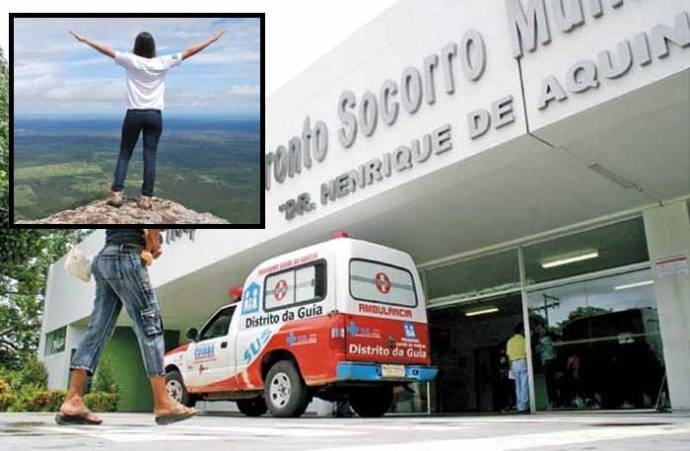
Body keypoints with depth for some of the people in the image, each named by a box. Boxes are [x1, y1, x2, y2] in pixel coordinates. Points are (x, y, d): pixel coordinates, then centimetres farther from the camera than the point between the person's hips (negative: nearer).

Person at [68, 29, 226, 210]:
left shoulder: (130, 61, -3)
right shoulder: (163, 63, -2)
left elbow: (106, 50, 3)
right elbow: (189, 52, 3)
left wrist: (83, 39, 15)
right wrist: (213, 39, 11)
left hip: (134, 114, 0)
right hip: (154, 115, 0)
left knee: (124, 154, 9)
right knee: (150, 157, 1)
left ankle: (116, 194, 1)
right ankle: (146, 197, 0)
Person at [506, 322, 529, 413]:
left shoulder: (510, 341, 10)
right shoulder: (523, 339, -6)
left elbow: (508, 354, 10)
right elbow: (527, 352, -10)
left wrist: (511, 366, 14)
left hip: (514, 364, 6)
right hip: (523, 362, -6)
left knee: (518, 386, 10)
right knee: (525, 385, -5)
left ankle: (520, 406, 10)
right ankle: (523, 406, -9)